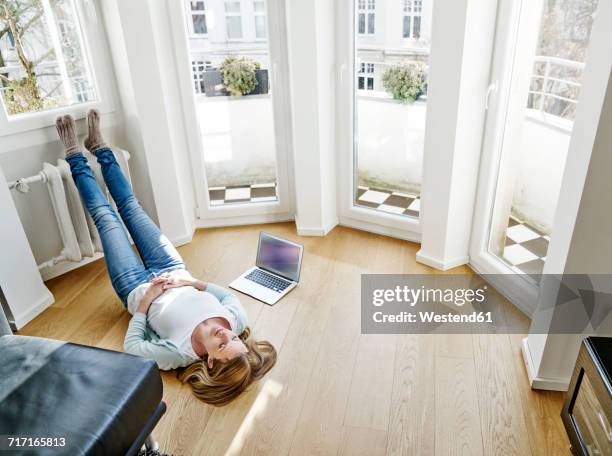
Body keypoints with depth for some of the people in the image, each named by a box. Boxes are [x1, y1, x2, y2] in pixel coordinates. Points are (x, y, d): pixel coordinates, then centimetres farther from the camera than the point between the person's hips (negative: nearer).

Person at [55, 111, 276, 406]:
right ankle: (100, 149, 37)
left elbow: (132, 347, -25)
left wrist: (143, 304, -25)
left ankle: (76, 157, 32)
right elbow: (228, 294, -10)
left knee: (104, 216, 5)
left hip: (138, 289, -3)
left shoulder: (180, 354, -40)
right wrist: (193, 283, -22)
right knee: (130, 205, 12)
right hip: (173, 271, 3)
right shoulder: (237, 320, -30)